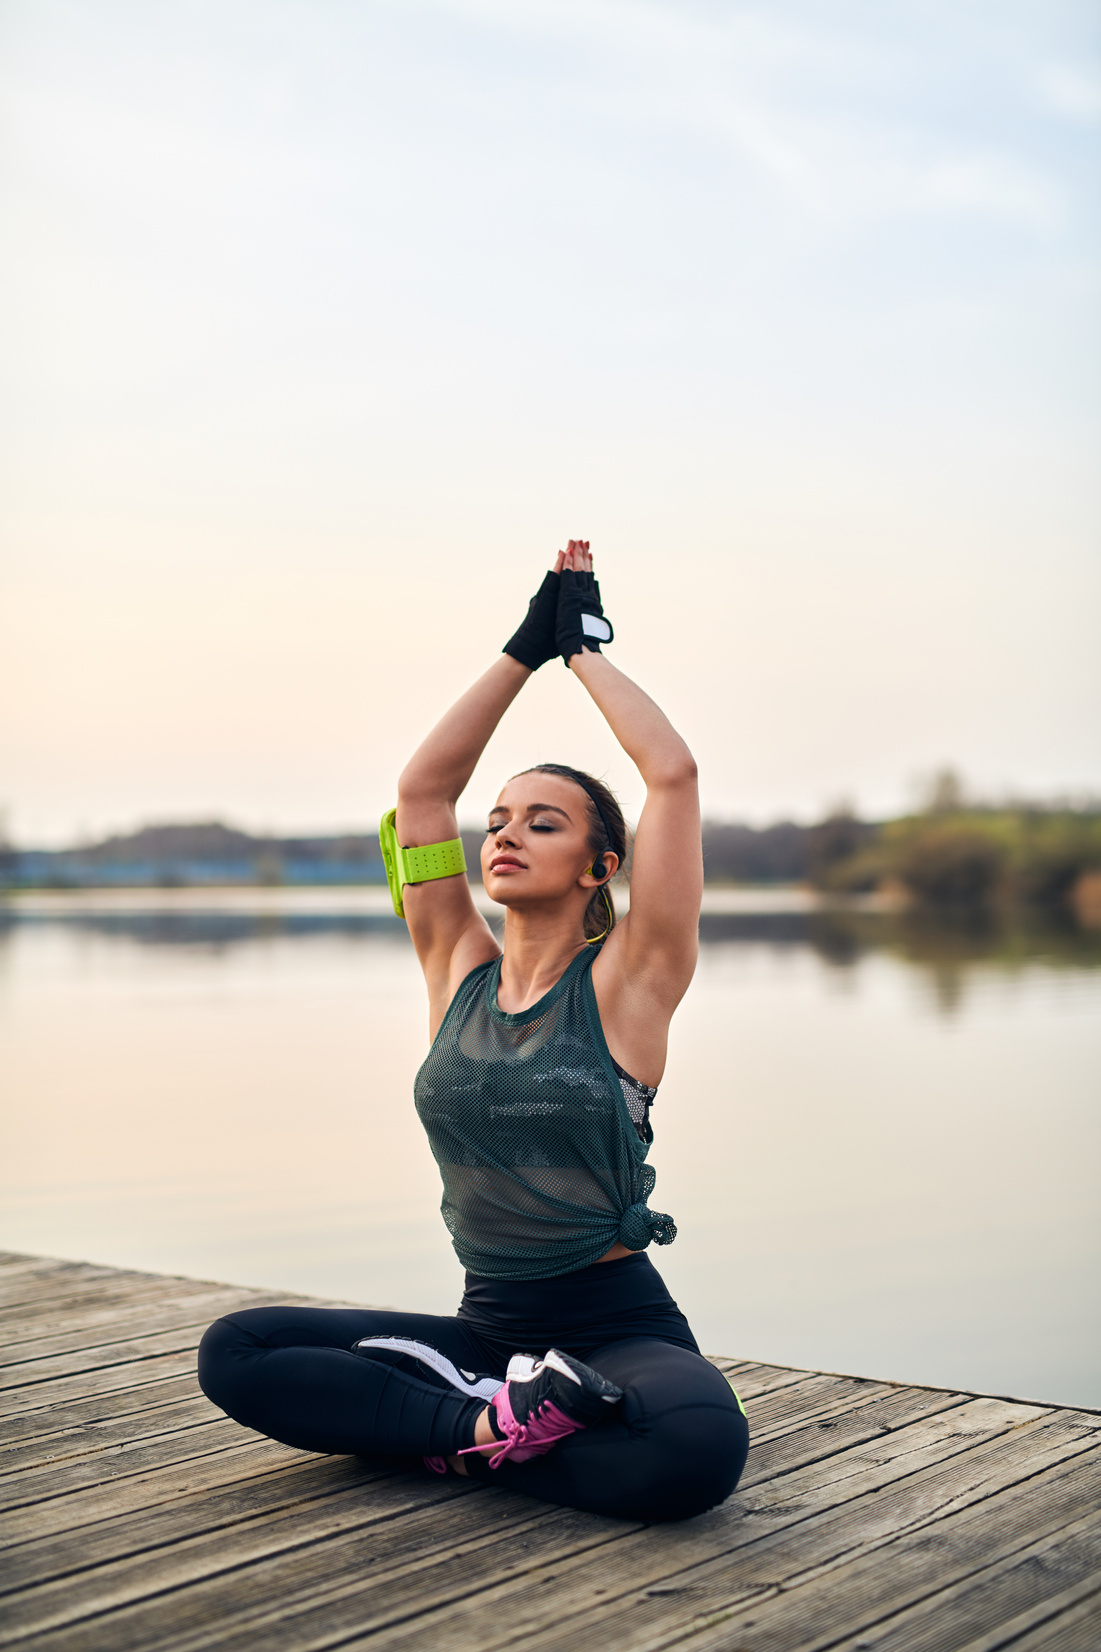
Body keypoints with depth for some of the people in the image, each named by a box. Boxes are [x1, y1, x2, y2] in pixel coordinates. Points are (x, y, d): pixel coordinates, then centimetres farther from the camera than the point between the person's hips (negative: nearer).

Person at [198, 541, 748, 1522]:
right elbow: (423, 790, 5)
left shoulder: (626, 984, -6)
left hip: (618, 1327, -3)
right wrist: (525, 648, 8)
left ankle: (465, 1444, -14)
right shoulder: (459, 975, 6)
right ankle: (492, 1418, -18)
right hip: (485, 1325, 4)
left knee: (701, 1448, -37)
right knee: (236, 1355, -15)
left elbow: (673, 774, -14)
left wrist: (584, 648, -1)